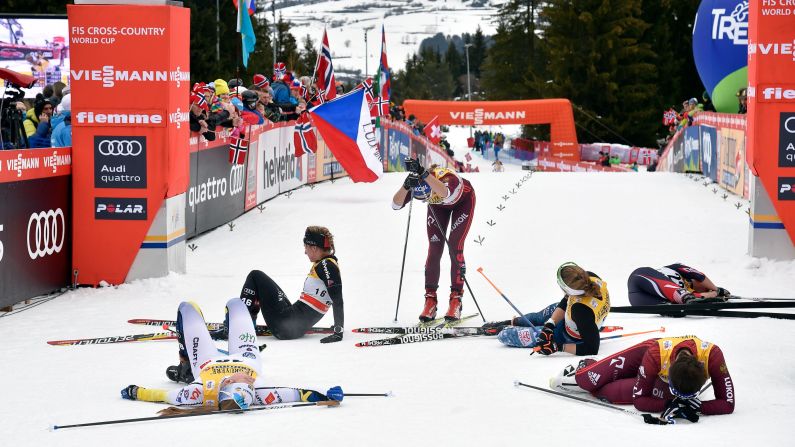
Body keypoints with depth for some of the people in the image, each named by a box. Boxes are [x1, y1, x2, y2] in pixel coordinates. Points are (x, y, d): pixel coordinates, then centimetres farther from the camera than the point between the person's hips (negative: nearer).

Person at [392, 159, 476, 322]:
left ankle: (456, 299, -8)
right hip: (438, 205, 3)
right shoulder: (415, 183, -34)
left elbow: (445, 193, -68)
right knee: (434, 249, -8)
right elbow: (396, 205, -43)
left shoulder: (447, 178, -45)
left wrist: (423, 173, -74)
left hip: (463, 200, -3)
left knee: (454, 247, -14)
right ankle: (430, 300, -3)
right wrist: (406, 186, -61)